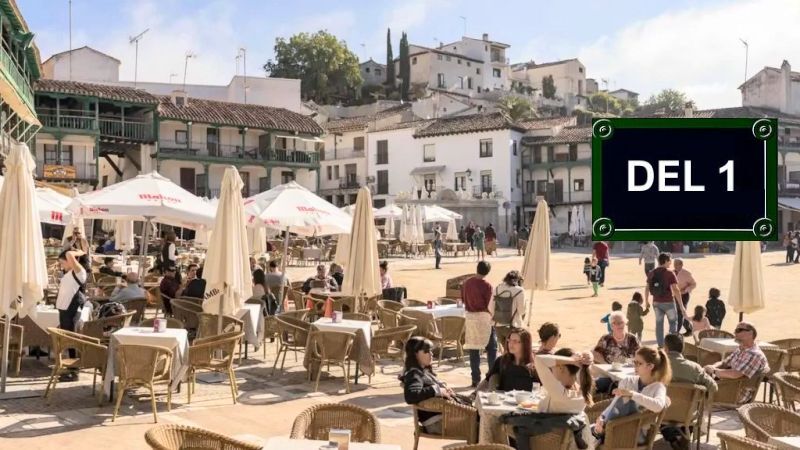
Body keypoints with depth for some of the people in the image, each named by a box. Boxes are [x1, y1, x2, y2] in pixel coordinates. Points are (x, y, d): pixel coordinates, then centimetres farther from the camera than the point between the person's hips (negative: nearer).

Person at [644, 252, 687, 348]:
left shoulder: (651, 273, 1)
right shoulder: (669, 273, -14)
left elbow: (647, 288, 5)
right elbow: (676, 290, -20)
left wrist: (646, 301, 17)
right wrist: (681, 306, -19)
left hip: (656, 302, 4)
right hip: (668, 302, -4)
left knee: (659, 324, 12)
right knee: (673, 323, 13)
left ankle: (661, 346, 15)